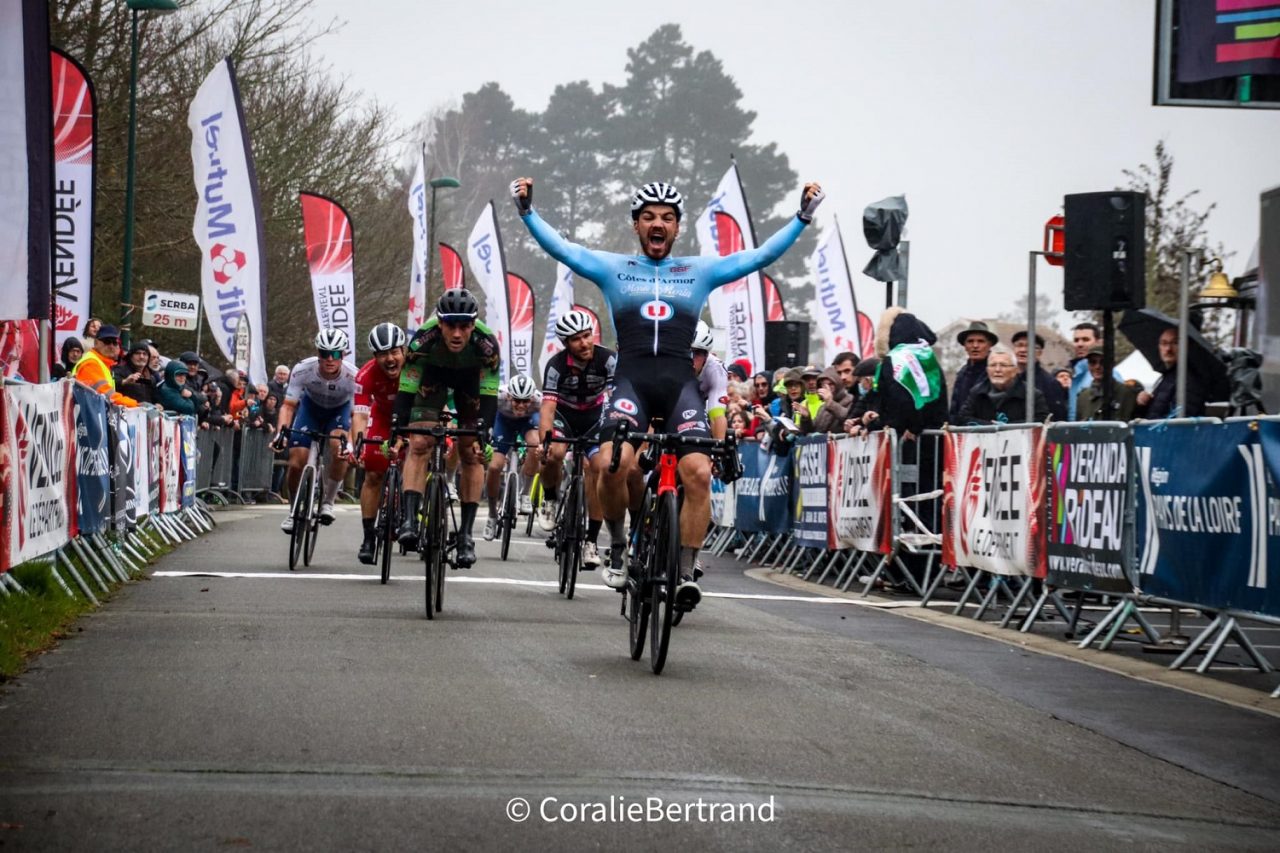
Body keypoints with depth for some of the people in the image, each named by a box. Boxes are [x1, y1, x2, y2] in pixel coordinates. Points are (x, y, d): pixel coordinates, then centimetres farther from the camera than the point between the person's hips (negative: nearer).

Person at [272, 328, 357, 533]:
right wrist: (283, 430, -43)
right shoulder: (303, 370, -31)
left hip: (339, 410, -1)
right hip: (311, 406, 1)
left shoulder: (353, 377, -34)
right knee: (296, 464, -12)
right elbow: (288, 405, -25)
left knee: (339, 450, -30)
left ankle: (327, 502, -8)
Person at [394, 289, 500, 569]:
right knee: (419, 444, -16)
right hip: (433, 374, 0)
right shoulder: (424, 339, -37)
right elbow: (406, 390, -32)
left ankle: (466, 534, -2)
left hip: (471, 378, 0)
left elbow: (489, 397, -33)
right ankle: (410, 520, -20)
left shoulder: (487, 344, -37)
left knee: (470, 453, -7)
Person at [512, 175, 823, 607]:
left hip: (680, 384, 1)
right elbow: (560, 248, 6)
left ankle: (687, 572, -10)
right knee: (614, 462, -27)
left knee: (698, 472, -21)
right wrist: (527, 211, -5)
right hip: (632, 380, -1)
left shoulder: (700, 271, 16)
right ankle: (617, 546, 0)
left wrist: (803, 216, 5)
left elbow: (762, 255, 12)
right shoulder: (613, 268, 15)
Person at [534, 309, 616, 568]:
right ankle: (550, 499, 1)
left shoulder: (607, 359, -25)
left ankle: (592, 540, -12)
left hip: (595, 417, 1)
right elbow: (548, 406, -32)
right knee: (554, 453, -31)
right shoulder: (556, 365, -25)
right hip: (564, 414, -1)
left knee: (599, 467, -19)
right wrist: (545, 440, -49)